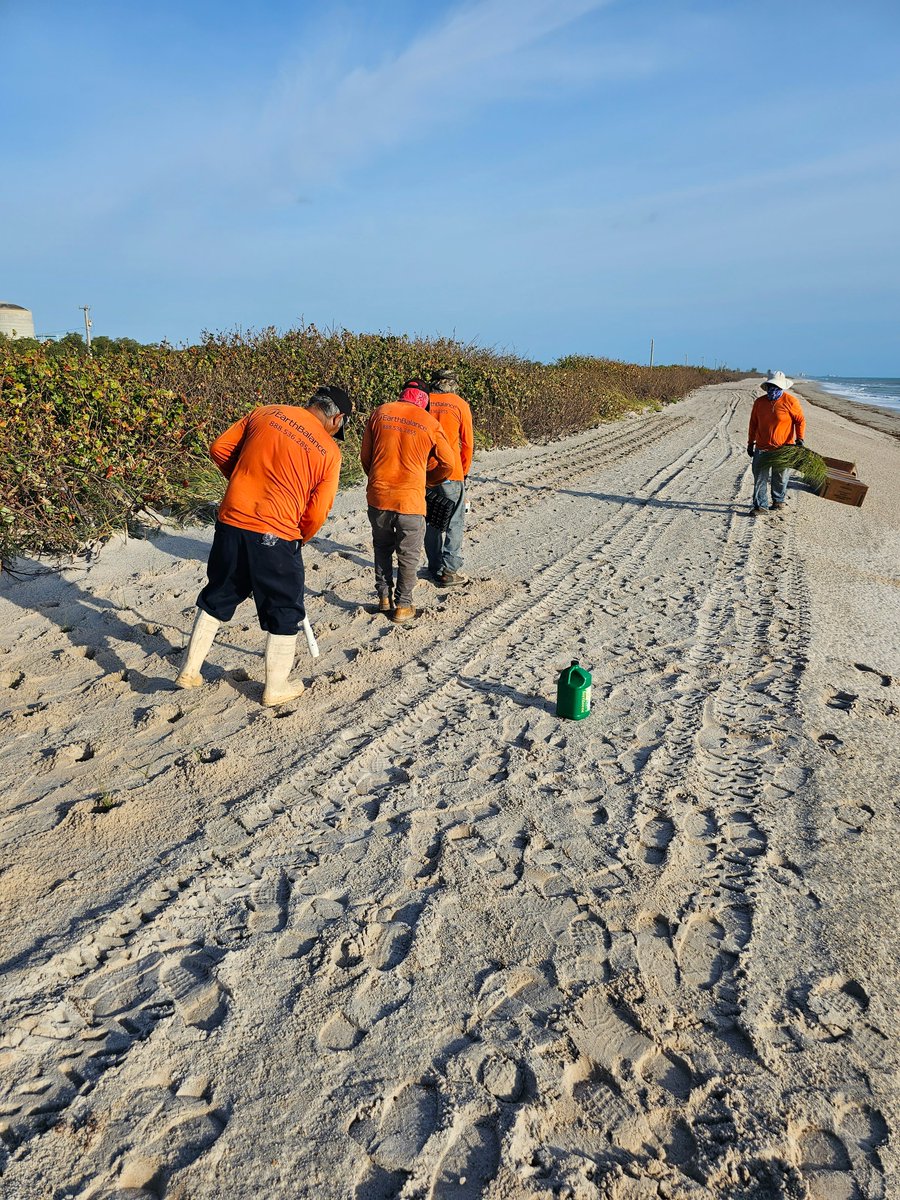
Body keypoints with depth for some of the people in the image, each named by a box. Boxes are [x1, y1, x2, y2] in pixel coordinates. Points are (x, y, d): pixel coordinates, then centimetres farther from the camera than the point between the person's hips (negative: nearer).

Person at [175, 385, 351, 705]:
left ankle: (189, 670, 32)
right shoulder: (329, 450, -5)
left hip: (230, 523, 4)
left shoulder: (265, 413, 5)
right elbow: (316, 514, -4)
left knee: (217, 598, 22)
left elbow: (219, 448, 8)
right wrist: (297, 539, 15)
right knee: (284, 612, 14)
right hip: (275, 537, -4)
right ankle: (276, 688, 25)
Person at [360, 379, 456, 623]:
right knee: (408, 556, 12)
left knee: (382, 548, 23)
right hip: (410, 498, -3)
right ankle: (403, 606, 18)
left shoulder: (380, 413, 2)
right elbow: (448, 463, 4)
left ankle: (384, 596, 29)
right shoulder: (429, 423, -3)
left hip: (378, 495, 3)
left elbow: (365, 455, 8)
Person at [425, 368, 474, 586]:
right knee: (454, 522, 5)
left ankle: (434, 568, 20)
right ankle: (449, 571, 0)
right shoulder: (460, 405, -3)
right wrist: (464, 471, 13)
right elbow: (467, 444, -1)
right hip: (452, 472, -3)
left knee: (431, 521, 14)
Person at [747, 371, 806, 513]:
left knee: (780, 478, 11)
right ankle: (760, 505, 3)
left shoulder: (790, 401, -8)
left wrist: (799, 439, -9)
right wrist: (750, 443, 14)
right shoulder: (759, 402, 3)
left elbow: (800, 420, -1)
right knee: (759, 477, -2)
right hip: (762, 448, 3)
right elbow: (753, 424, 12)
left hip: (782, 448, -2)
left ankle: (778, 501, 29)